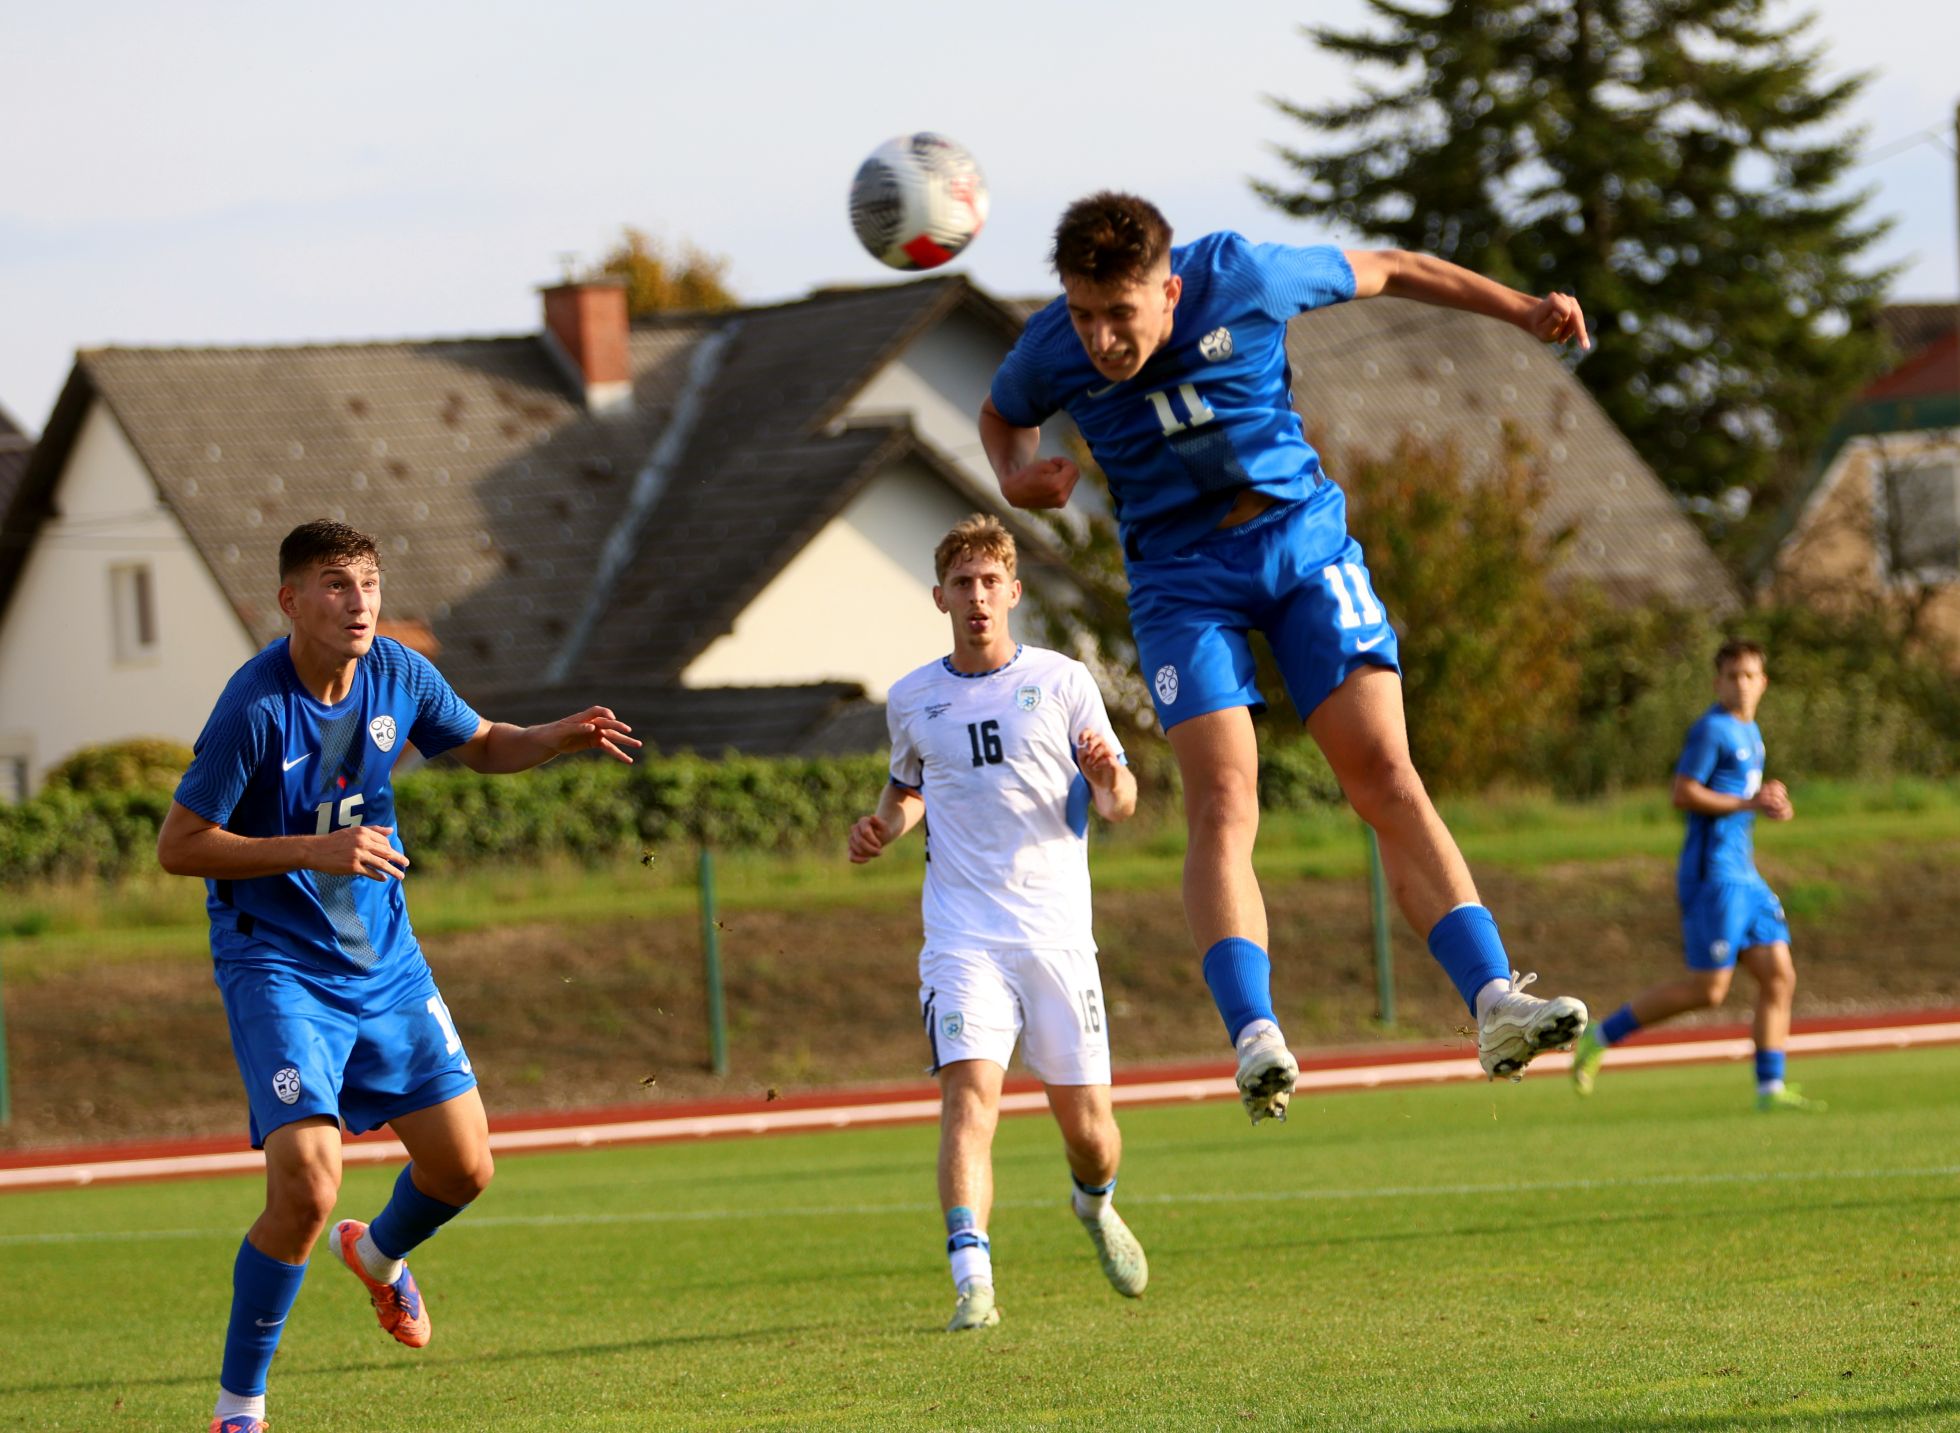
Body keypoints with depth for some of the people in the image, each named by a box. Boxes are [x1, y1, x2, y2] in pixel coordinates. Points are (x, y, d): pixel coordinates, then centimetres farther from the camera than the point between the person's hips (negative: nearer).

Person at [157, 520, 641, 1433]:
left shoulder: (399, 676, -3)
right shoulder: (256, 708, -21)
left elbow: (480, 746, 17)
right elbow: (177, 846, -17)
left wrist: (558, 738, -4)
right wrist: (313, 850, -25)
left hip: (384, 963, 6)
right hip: (276, 970, -6)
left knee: (464, 1167, 7)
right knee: (306, 1187, -20)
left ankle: (379, 1253, 43)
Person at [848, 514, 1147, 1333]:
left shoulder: (1062, 681, 3)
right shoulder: (912, 699, 9)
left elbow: (1118, 806, 3)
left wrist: (1109, 778, -20)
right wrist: (884, 827, 5)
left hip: (1057, 929, 0)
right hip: (963, 935, 0)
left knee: (1086, 1124, 4)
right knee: (969, 1096, -20)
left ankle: (1095, 1204, 38)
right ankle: (972, 1281, -27)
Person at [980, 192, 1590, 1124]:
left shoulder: (1241, 279, -18)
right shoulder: (1052, 352, -13)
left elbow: (1389, 272, 0)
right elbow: (1001, 415, 13)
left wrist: (1523, 310, 3)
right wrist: (1018, 477, -10)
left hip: (1302, 535, 0)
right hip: (1181, 574, 0)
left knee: (1386, 778, -12)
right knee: (1222, 805, -19)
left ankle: (1495, 1005, -19)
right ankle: (1254, 1039, -30)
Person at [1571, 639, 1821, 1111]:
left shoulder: (1750, 732, 17)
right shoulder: (1711, 730, -10)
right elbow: (1683, 794, -16)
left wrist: (1769, 800, 8)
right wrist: (1748, 803, -17)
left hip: (1745, 876, 9)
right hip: (1712, 873, -9)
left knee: (1779, 977, 1)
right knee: (1707, 989, -10)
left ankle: (1770, 1089, 3)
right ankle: (1600, 1038, 1)